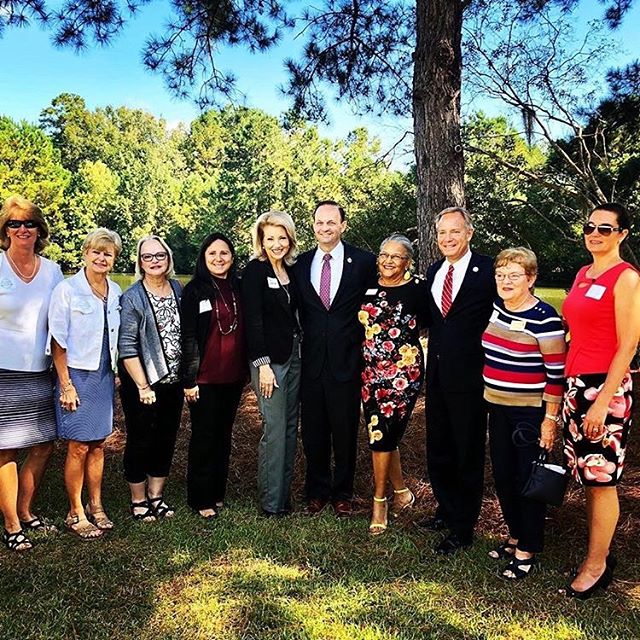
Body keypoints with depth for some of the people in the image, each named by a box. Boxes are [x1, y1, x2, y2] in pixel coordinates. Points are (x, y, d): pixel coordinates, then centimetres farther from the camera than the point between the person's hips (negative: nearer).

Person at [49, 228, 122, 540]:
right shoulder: (67, 290, -9)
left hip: (105, 376, 5)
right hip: (77, 374, -5)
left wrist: (116, 373, 10)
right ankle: (75, 514, 15)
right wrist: (65, 385, -12)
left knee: (98, 444, 12)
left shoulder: (115, 292, 7)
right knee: (78, 447, 0)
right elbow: (58, 341, -10)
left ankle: (96, 507, 26)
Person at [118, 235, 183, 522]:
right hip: (141, 383, -5)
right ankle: (138, 500, 23)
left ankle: (156, 496, 29)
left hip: (173, 381, 5)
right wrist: (142, 386, -16)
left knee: (166, 440, 13)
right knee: (140, 442, 7)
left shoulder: (178, 289, 4)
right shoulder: (131, 298, -11)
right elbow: (127, 346, -14)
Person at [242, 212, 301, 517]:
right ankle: (271, 502, 8)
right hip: (269, 359, -7)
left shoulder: (292, 270, 11)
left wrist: (301, 350, 9)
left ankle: (285, 493, 22)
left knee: (290, 426, 10)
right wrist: (262, 364, -15)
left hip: (294, 356, 7)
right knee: (274, 430, -4)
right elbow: (253, 320, -12)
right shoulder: (254, 271, -8)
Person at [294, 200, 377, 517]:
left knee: (345, 431, 9)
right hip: (311, 360, 2)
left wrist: (364, 342, -1)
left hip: (347, 360, -2)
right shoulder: (301, 264, 6)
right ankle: (317, 491, 28)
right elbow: (298, 310, 13)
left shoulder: (364, 261, -2)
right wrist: (306, 337, 5)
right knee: (313, 431, 11)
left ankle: (342, 494, 26)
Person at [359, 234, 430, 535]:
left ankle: (379, 501, 14)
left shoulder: (418, 288, -7)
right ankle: (402, 492, 31)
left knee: (381, 432, -5)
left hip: (403, 371, -5)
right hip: (372, 370, 5)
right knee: (384, 435, 11)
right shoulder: (369, 287, 7)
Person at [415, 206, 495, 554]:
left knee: (468, 453, 7)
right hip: (437, 372, 7)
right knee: (438, 448, 18)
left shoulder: (488, 270, -11)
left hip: (469, 374, -7)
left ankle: (463, 528, 21)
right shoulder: (433, 271, 10)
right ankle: (446, 511, 37)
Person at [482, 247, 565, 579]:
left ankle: (527, 550, 21)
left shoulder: (544, 318, -17)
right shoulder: (494, 306, 3)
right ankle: (515, 535, 35)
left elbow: (556, 372, -15)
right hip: (498, 406, 7)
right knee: (502, 476, 15)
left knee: (528, 480, 5)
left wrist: (550, 419, -14)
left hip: (531, 411, -6)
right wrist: (487, 395, 17)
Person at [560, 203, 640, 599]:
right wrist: (570, 385, 11)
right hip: (576, 384, 8)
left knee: (601, 479, 1)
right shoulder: (582, 275, 13)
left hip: (606, 387, -7)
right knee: (587, 476, 13)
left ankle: (597, 566, 14)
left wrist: (602, 401, -18)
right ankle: (601, 550, 28)